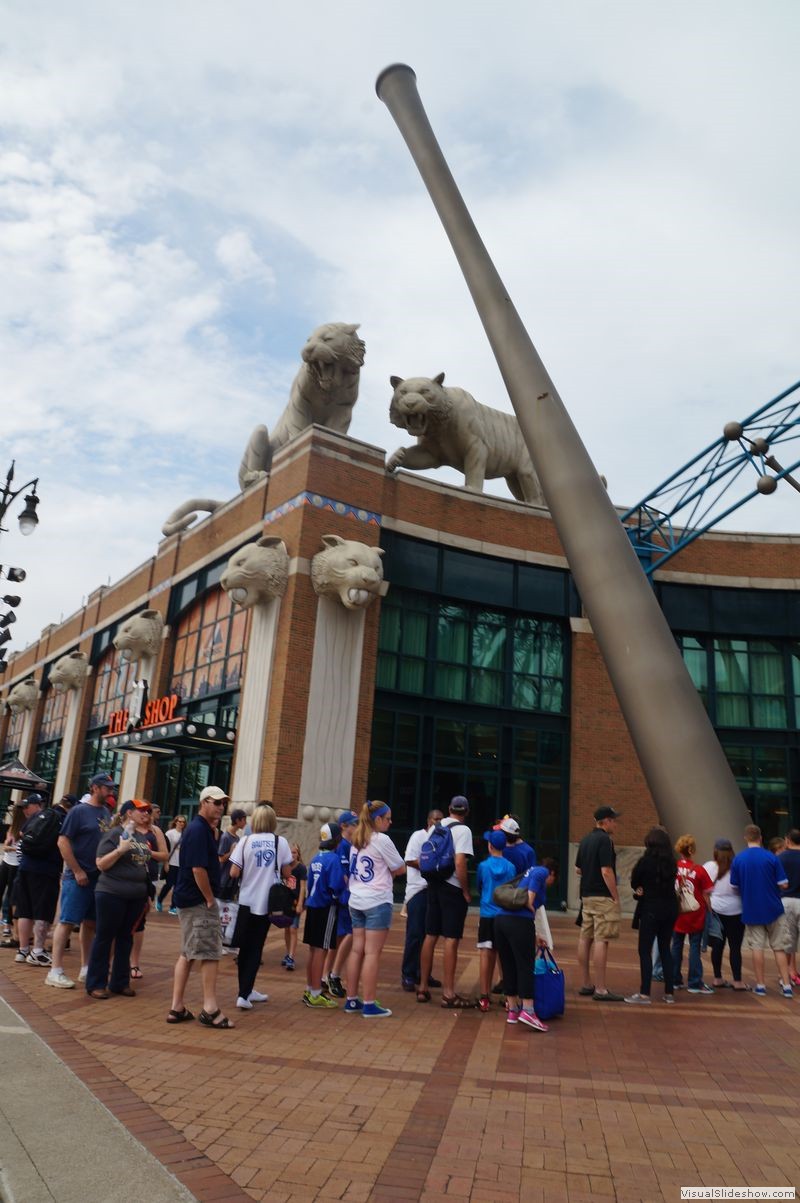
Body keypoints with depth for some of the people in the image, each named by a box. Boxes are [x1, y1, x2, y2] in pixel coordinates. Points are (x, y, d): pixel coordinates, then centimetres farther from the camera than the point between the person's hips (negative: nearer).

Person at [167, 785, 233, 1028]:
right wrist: (210, 899, -16)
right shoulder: (199, 829, -17)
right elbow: (198, 868, -22)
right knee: (210, 954, -3)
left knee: (188, 954, 13)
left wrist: (214, 834, 6)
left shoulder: (201, 828, 14)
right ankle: (210, 1009, 2)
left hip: (189, 900, 10)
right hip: (199, 901, -10)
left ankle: (177, 1008, 18)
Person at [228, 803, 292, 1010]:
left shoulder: (245, 841, -4)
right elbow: (286, 873, 1)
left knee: (245, 947, 14)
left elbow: (234, 873, -7)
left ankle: (247, 991, 24)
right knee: (255, 949, 7)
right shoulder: (280, 842, -3)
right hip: (267, 902, 0)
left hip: (247, 901, 0)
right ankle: (244, 994, 0)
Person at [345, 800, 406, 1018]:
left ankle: (352, 1000, 16)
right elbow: (400, 869, -7)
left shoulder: (357, 840, 11)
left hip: (356, 901, 8)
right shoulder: (382, 840, -12)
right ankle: (369, 1004, 0)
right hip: (377, 902, -8)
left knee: (357, 950, 11)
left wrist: (385, 871, 9)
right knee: (372, 952, -3)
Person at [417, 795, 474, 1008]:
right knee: (451, 939, -2)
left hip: (434, 885, 7)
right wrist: (466, 891, -11)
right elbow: (460, 864, -19)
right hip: (452, 888, -7)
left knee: (430, 936, 12)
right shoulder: (462, 830, -11)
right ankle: (448, 993, 1)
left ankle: (423, 987, 18)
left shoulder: (435, 828, 10)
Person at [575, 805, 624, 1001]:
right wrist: (616, 897, -14)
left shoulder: (585, 840, 13)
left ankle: (586, 985, 19)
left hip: (586, 895, 9)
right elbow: (606, 871, -19)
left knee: (585, 938, 11)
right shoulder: (605, 840, -14)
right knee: (601, 941, -8)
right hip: (603, 897, -9)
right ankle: (601, 990, -8)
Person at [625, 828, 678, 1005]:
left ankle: (644, 993, -2)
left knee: (645, 951, 1)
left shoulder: (645, 861, -13)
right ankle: (669, 992, 18)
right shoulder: (672, 863, 2)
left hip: (650, 909, -6)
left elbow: (634, 883, -4)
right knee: (665, 949, 15)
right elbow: (670, 883, 10)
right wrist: (647, 890, 2)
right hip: (670, 909, 6)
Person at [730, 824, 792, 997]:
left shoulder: (738, 859, -5)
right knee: (779, 948, 11)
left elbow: (734, 886, -1)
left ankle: (760, 985, 12)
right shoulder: (771, 857, -10)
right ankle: (786, 985, 11)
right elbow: (783, 885, -8)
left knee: (757, 948, 8)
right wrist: (771, 884, 12)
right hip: (773, 909, 0)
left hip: (751, 910, 1)